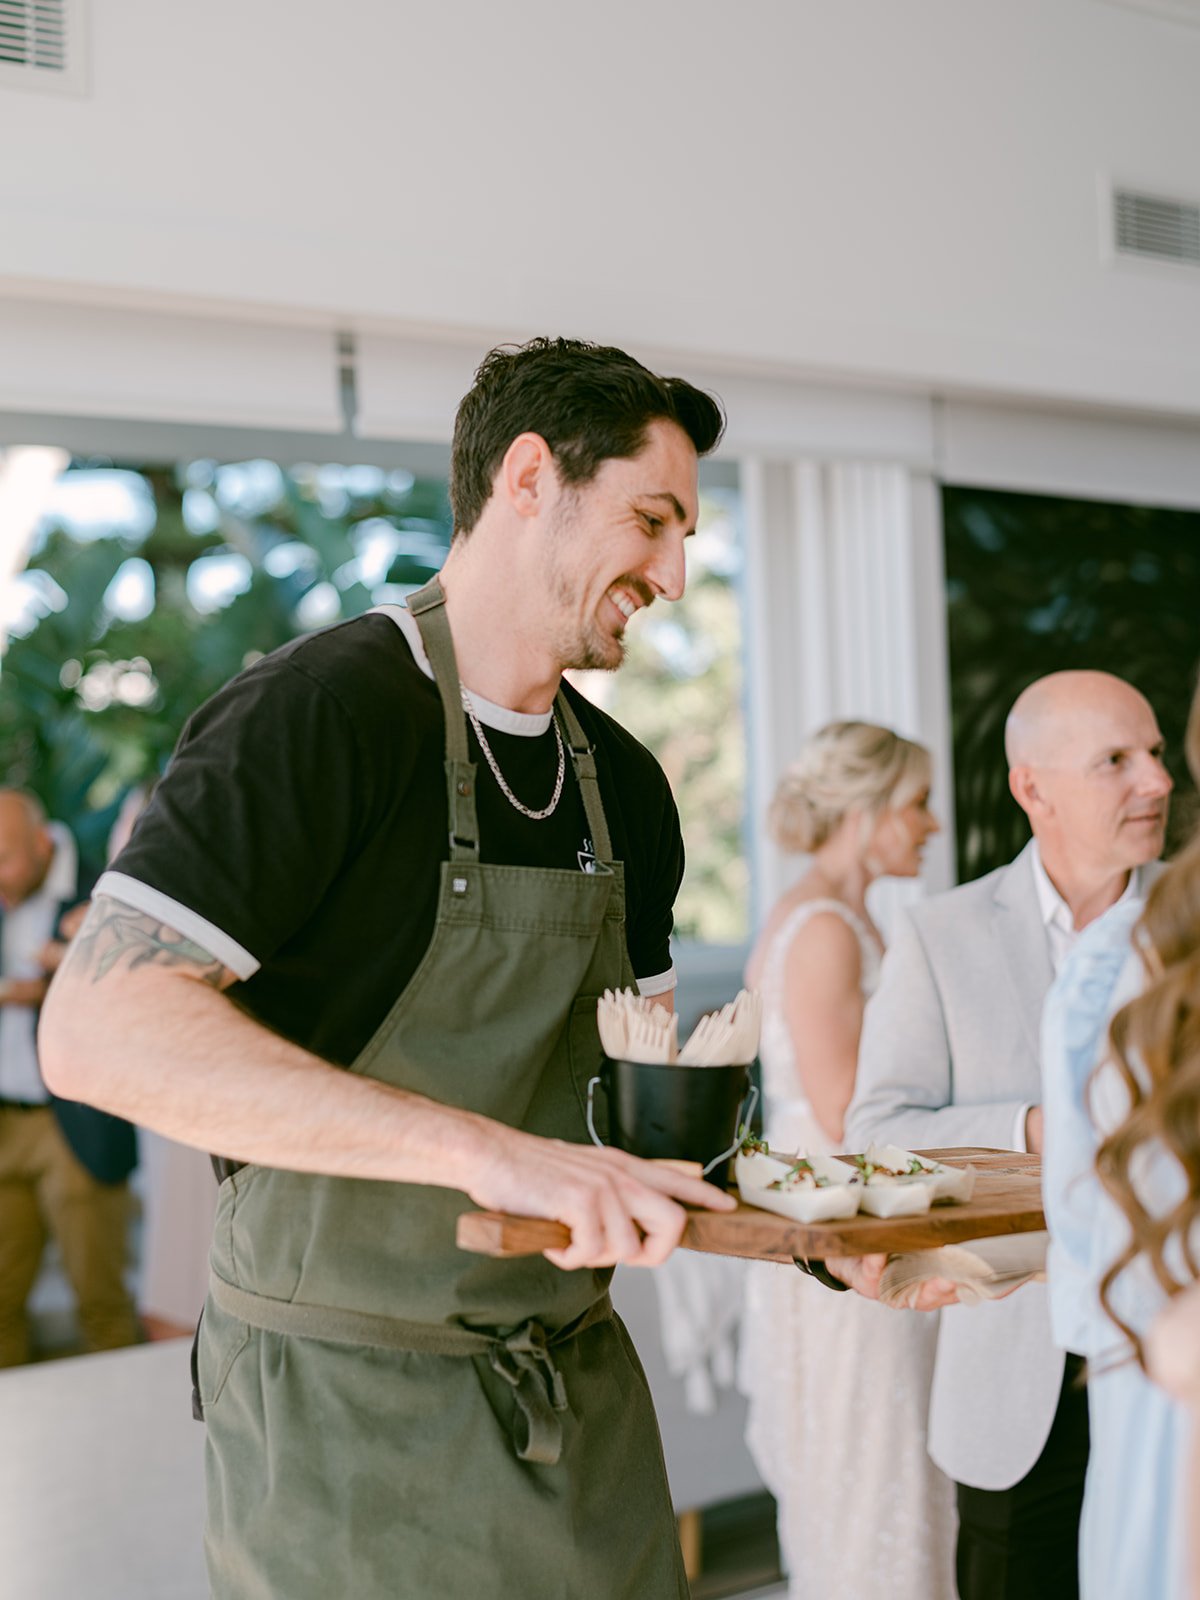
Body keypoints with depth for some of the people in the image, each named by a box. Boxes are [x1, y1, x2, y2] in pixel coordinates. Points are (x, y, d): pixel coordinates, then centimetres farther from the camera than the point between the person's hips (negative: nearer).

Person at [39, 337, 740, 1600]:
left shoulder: (624, 785, 9)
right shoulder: (323, 712, -16)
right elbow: (99, 1029, -26)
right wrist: (485, 1151, -31)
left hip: (580, 1391, 7)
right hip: (351, 1413, -7)